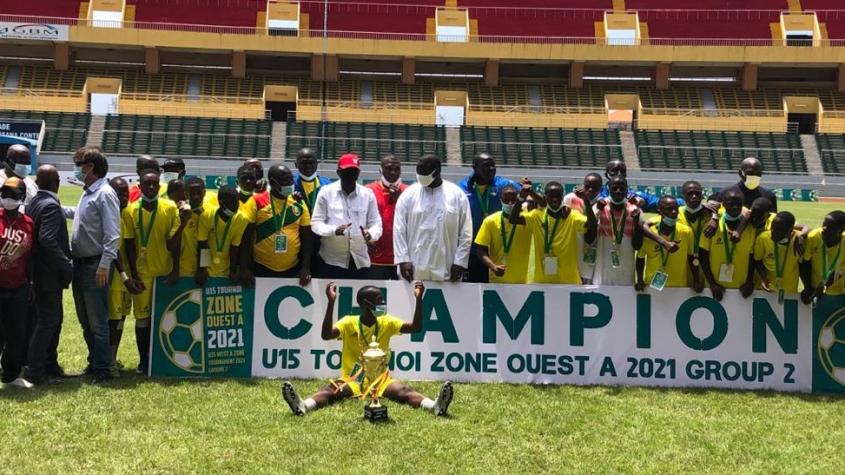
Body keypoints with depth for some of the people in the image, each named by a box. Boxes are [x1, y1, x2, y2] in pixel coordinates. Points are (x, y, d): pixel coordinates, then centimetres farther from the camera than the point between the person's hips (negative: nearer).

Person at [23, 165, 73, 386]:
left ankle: (49, 365, 24)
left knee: (54, 318, 17)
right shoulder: (51, 205, -18)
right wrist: (66, 265, -21)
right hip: (50, 274, -9)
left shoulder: (34, 203, 10)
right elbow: (47, 239, -28)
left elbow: (39, 237, 12)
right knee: (47, 321, -3)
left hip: (40, 273, 9)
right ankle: (34, 371, 1)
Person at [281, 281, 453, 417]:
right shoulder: (349, 323, -2)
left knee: (403, 391, -28)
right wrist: (331, 302, -28)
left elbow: (416, 327, -4)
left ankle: (435, 406, -53)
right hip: (352, 380, -1)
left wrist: (418, 299, -16)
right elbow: (326, 335, -19)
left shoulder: (387, 322, 5)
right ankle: (303, 406, -60)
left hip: (380, 380, 2)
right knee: (333, 390, -32)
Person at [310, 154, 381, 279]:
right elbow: (316, 223, -2)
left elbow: (376, 223, 6)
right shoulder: (326, 192, 0)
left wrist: (371, 234, -19)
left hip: (360, 260, 2)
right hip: (332, 260, -2)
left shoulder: (368, 194, 6)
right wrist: (334, 230, -23)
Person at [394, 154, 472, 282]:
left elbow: (466, 233, 3)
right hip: (414, 269, 0)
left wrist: (460, 262, -3)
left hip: (445, 270, 0)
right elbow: (399, 230, 3)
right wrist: (403, 259, -5)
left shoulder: (457, 195, 3)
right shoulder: (408, 194, 4)